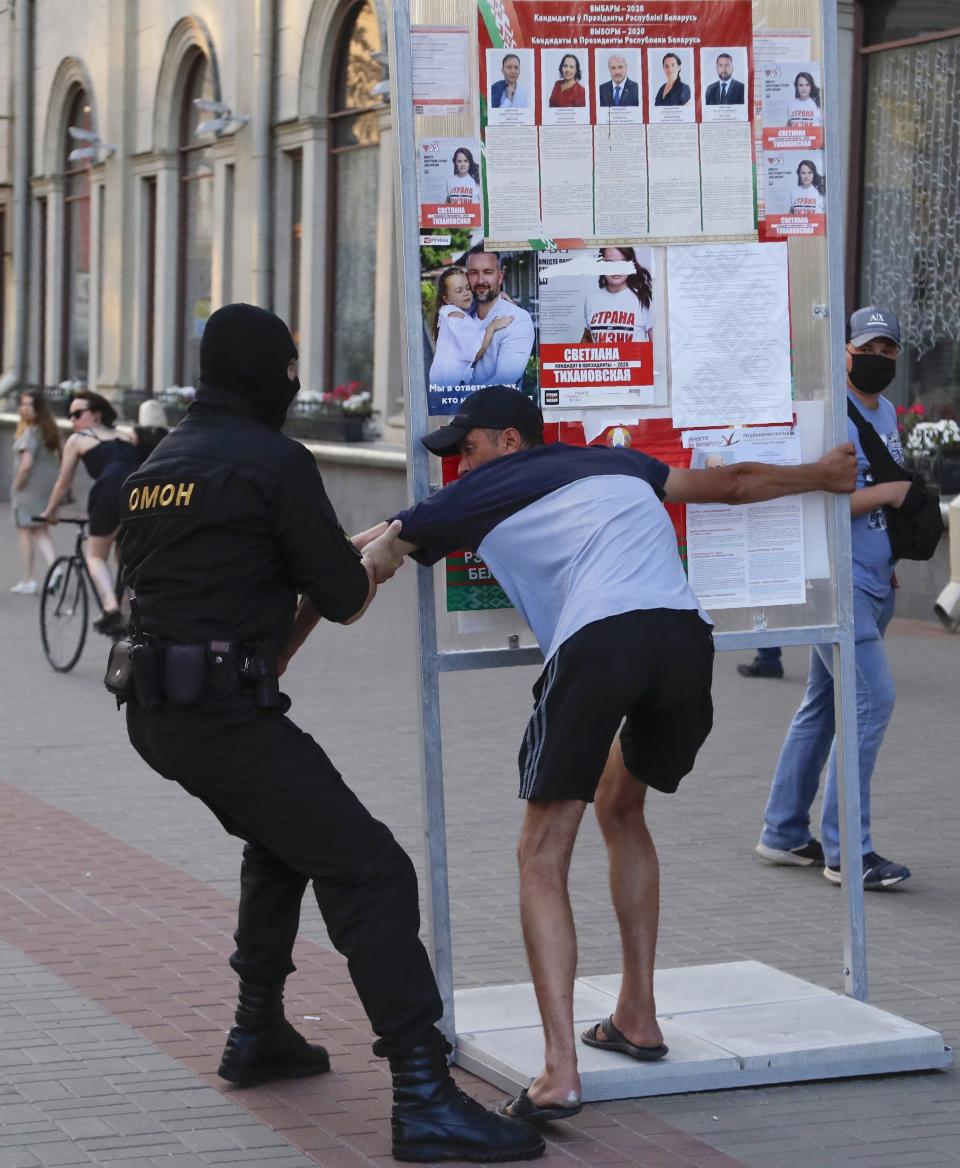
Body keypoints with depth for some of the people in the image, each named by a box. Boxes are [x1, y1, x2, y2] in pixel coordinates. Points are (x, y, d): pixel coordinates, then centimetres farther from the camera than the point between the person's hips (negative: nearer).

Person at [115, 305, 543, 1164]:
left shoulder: (155, 466, 16)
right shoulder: (274, 462, -9)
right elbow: (345, 600, -8)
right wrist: (372, 567, 15)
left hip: (156, 708, 9)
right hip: (226, 713, -9)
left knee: (282, 842, 32)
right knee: (369, 872, -10)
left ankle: (259, 1033, 37)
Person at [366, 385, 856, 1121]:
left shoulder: (483, 494, 21)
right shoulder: (615, 464, 31)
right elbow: (733, 482, 41)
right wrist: (820, 475, 60)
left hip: (596, 642, -5)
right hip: (686, 639, 5)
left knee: (544, 855, 3)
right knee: (621, 808, 30)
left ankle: (560, 1073, -10)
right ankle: (638, 1018, 31)